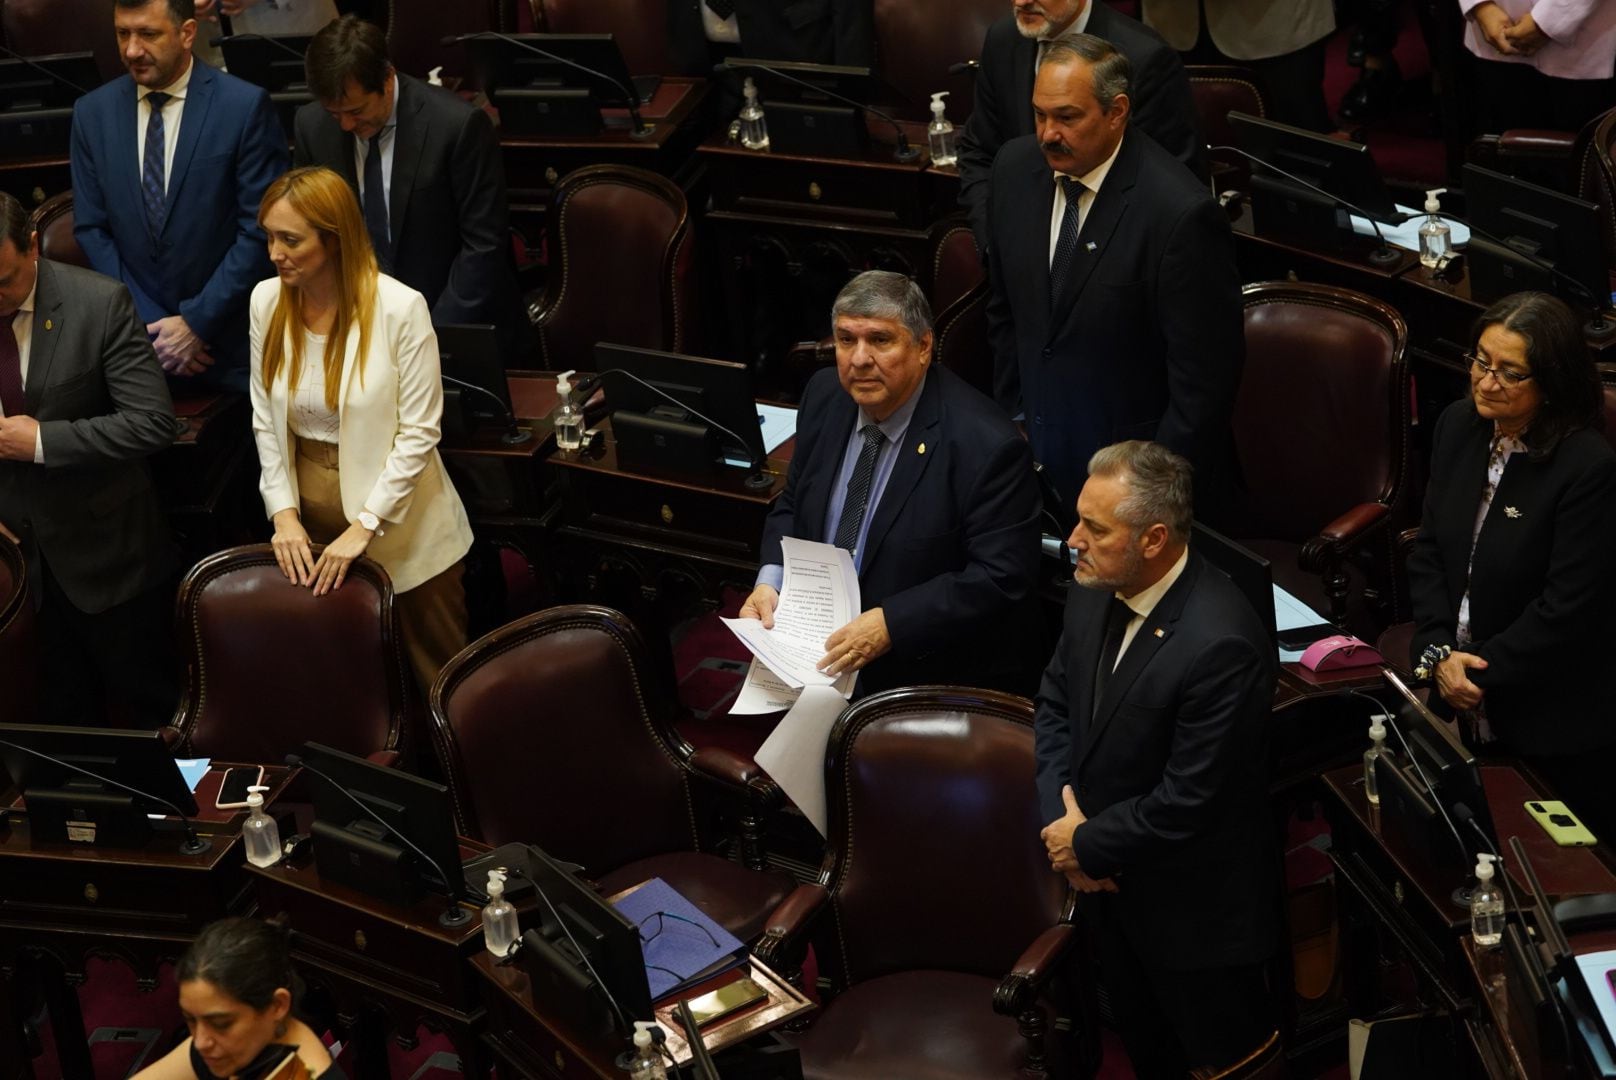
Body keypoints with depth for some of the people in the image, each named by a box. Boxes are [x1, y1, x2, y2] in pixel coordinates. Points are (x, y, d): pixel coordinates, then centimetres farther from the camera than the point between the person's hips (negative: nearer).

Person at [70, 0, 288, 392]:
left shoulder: (245, 106, -10)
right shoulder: (93, 112, 2)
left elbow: (261, 230, -11)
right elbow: (91, 229, 4)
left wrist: (198, 322, -13)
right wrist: (146, 323, -6)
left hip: (230, 340, -3)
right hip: (137, 332, 3)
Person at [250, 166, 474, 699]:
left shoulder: (400, 309, -18)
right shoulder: (267, 301, -4)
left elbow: (418, 432, -16)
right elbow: (265, 420, 2)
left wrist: (363, 527, -19)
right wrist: (284, 513, -7)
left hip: (397, 523, -4)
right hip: (310, 526, 4)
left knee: (436, 674, 8)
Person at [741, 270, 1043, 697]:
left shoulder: (985, 445, -18)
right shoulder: (825, 396, 3)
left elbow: (1001, 578, -19)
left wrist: (891, 624, -26)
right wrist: (770, 582, -3)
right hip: (822, 644, 6)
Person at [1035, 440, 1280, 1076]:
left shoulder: (1221, 645, -32)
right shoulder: (1094, 592, -7)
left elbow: (1188, 803, -27)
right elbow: (1055, 703, 7)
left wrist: (1088, 845, -14)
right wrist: (1060, 814, -7)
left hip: (1194, 911, -7)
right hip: (1110, 887, 8)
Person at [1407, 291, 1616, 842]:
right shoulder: (1458, 426, -1)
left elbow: (1567, 608, -21)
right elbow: (1428, 549, 4)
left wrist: (1481, 675, -15)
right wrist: (1438, 652, -8)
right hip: (1461, 703, 6)